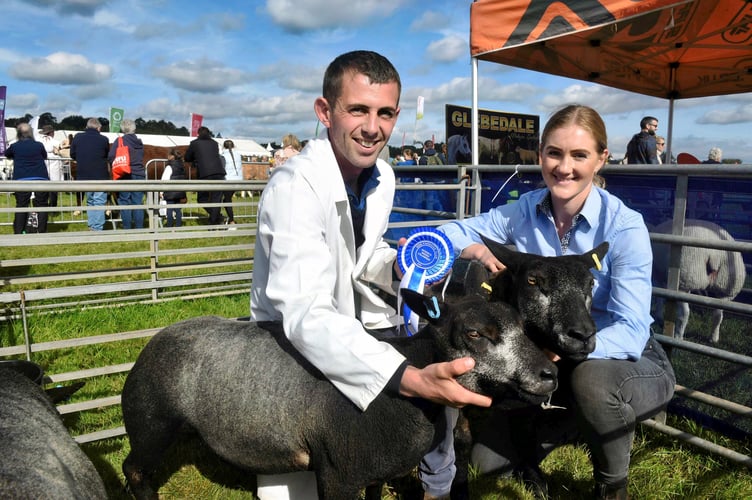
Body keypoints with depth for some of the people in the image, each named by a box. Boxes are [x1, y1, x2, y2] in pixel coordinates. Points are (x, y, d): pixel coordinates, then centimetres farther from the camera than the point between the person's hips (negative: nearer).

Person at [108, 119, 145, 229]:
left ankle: (127, 229, 2)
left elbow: (111, 158, -7)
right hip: (139, 175, 4)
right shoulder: (140, 142, 8)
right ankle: (139, 228, 6)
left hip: (125, 176, -3)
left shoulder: (119, 140, -5)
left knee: (124, 203, 2)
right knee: (138, 203, 5)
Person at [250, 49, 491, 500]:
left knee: (449, 371, 4)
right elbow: (306, 317, -43)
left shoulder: (382, 176, -4)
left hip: (357, 332, 7)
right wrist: (412, 380, -53)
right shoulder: (295, 188, -31)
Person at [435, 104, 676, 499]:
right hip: (556, 364, 4)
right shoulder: (524, 212, -10)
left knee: (591, 375, -39)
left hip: (624, 361, -3)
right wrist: (473, 248, -29)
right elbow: (453, 232, -5)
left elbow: (630, 333, -27)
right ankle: (568, 425, 24)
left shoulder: (624, 226, -22)